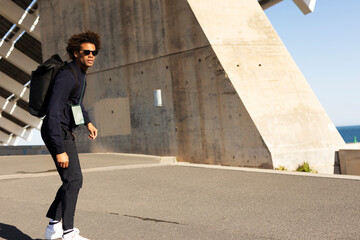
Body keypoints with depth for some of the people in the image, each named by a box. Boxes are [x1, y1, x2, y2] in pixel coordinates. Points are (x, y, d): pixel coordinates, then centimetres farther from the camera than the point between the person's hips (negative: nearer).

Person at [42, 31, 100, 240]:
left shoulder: (80, 73, 9)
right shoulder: (66, 77, -23)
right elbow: (53, 114, -29)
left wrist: (88, 122, 22)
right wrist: (60, 150, -31)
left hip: (66, 132, 10)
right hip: (57, 134, -10)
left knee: (73, 181, 13)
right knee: (74, 180, -13)